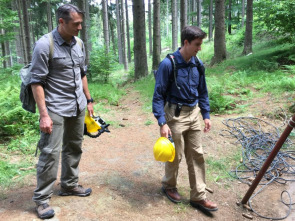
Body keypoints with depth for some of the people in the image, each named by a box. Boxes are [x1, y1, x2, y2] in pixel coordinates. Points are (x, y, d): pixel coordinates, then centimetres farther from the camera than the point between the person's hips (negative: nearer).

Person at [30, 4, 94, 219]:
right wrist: (44, 114, -19)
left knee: (74, 147, 15)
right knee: (50, 152, -3)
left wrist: (88, 100, 15)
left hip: (78, 107, 7)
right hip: (56, 109, -6)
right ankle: (42, 198, 12)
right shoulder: (45, 45, -13)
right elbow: (37, 82, -14)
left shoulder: (79, 43, 6)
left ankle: (69, 185, 32)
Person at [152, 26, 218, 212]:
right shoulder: (168, 64, -16)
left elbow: (203, 92, 13)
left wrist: (206, 115, 9)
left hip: (194, 114, 6)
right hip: (175, 114, -6)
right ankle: (169, 186, 36)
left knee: (197, 155, 9)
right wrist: (162, 123, -19)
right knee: (175, 155, 9)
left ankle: (199, 197, 22)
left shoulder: (198, 64, 2)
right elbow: (158, 95, -14)